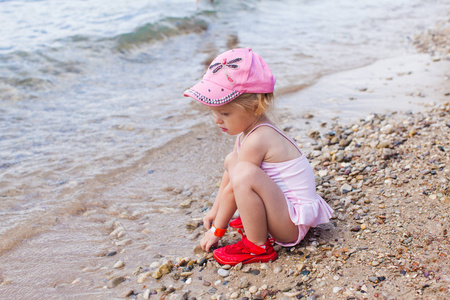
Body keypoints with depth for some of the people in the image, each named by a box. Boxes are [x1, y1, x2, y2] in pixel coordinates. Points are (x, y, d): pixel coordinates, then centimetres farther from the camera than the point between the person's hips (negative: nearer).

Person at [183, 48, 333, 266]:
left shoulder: (256, 140, -25)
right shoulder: (249, 128, 4)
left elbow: (233, 189, -19)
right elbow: (229, 174, 17)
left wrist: (217, 230, -8)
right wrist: (215, 210, 24)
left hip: (293, 222, -10)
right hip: (284, 210, 10)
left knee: (245, 174, -34)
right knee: (231, 160, 12)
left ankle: (258, 247, -15)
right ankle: (253, 221, 15)